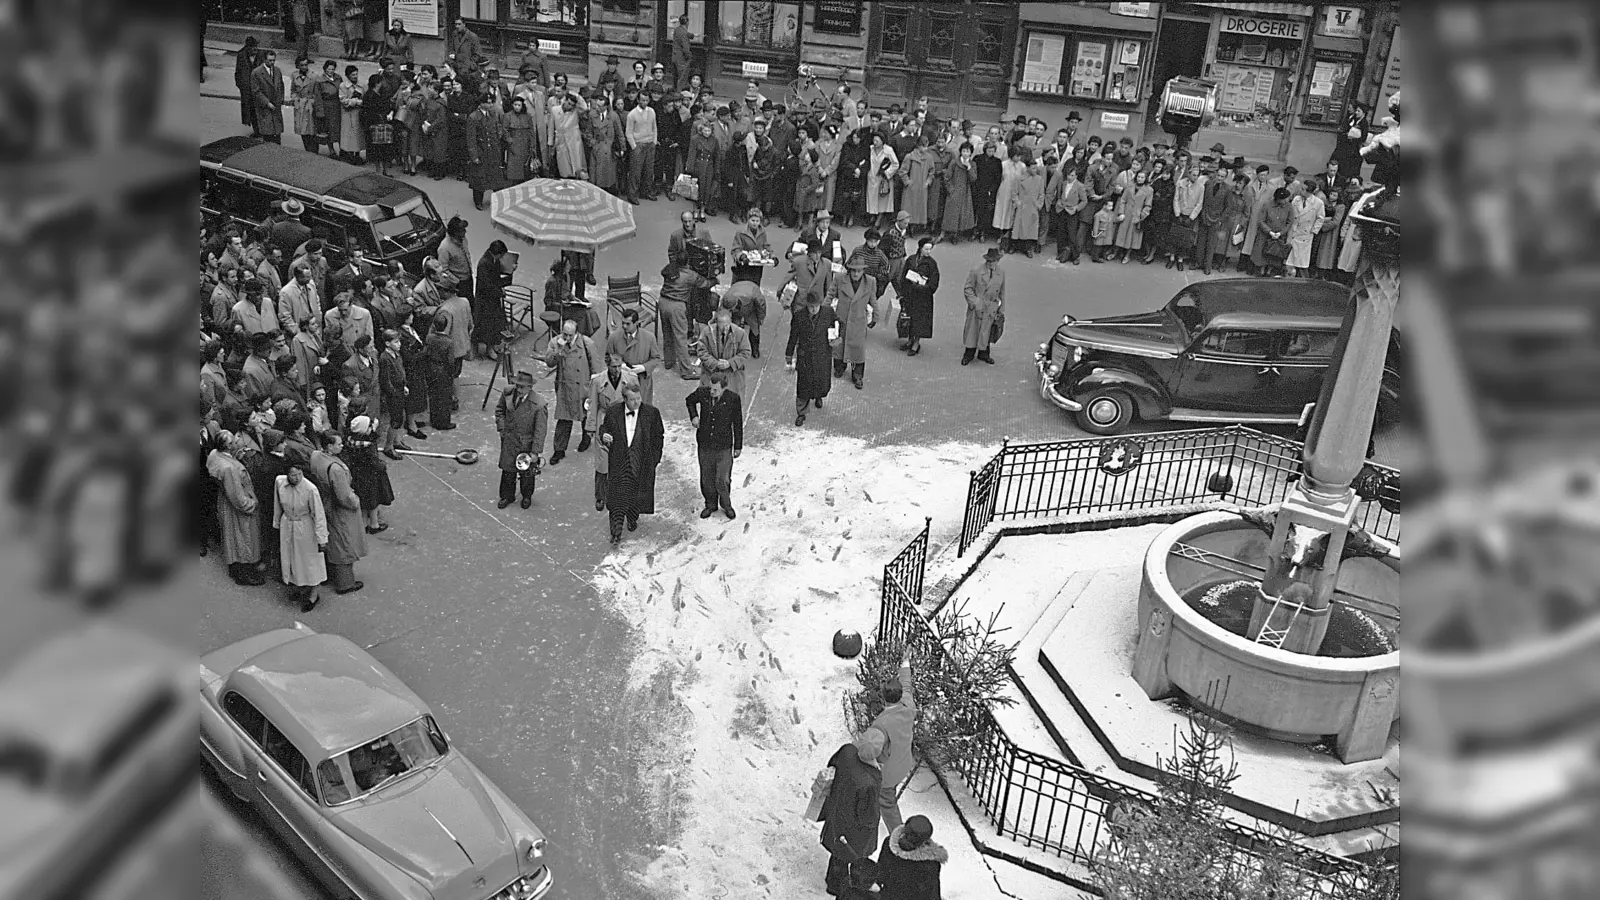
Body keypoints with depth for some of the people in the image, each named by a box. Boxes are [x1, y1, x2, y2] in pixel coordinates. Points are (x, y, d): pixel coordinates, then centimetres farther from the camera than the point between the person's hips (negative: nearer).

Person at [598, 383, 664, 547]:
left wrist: (655, 459, 0)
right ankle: (616, 532, 0)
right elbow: (604, 428, 12)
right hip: (618, 462, 0)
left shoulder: (652, 413, -3)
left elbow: (658, 437, 3)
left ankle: (633, 518, 42)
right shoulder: (612, 413, -1)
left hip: (641, 462, 0)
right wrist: (604, 436, -13)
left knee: (637, 494, 13)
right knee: (617, 496, -4)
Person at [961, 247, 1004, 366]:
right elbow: (967, 289, -6)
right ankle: (969, 354, 23)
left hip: (991, 308, 2)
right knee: (972, 330, 6)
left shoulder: (1001, 273, -1)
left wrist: (1001, 310, 12)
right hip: (976, 307, -2)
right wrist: (975, 303, -14)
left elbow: (1002, 292, 10)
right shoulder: (976, 270, -12)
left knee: (986, 331, 11)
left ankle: (983, 354, 29)